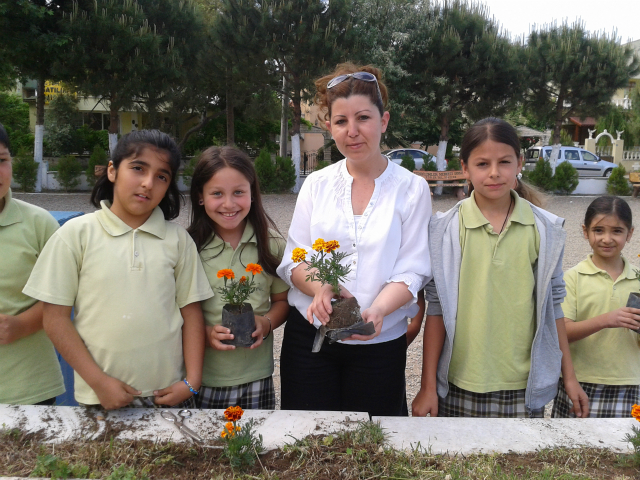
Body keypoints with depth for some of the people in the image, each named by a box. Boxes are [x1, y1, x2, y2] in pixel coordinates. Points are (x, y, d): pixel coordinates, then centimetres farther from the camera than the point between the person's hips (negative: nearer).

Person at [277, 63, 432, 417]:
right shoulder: (316, 184, 6)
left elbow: (411, 271, -7)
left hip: (380, 342, -1)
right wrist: (321, 288, -21)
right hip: (309, 336, 2)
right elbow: (292, 261, 1)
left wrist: (376, 311, -26)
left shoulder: (412, 189, 0)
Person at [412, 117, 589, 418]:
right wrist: (428, 386, -2)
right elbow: (437, 309, -3)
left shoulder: (545, 229, 0)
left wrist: (569, 377, 9)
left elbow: (551, 307, 7)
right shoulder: (445, 229, -4)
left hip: (523, 387, 1)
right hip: (460, 387, -1)